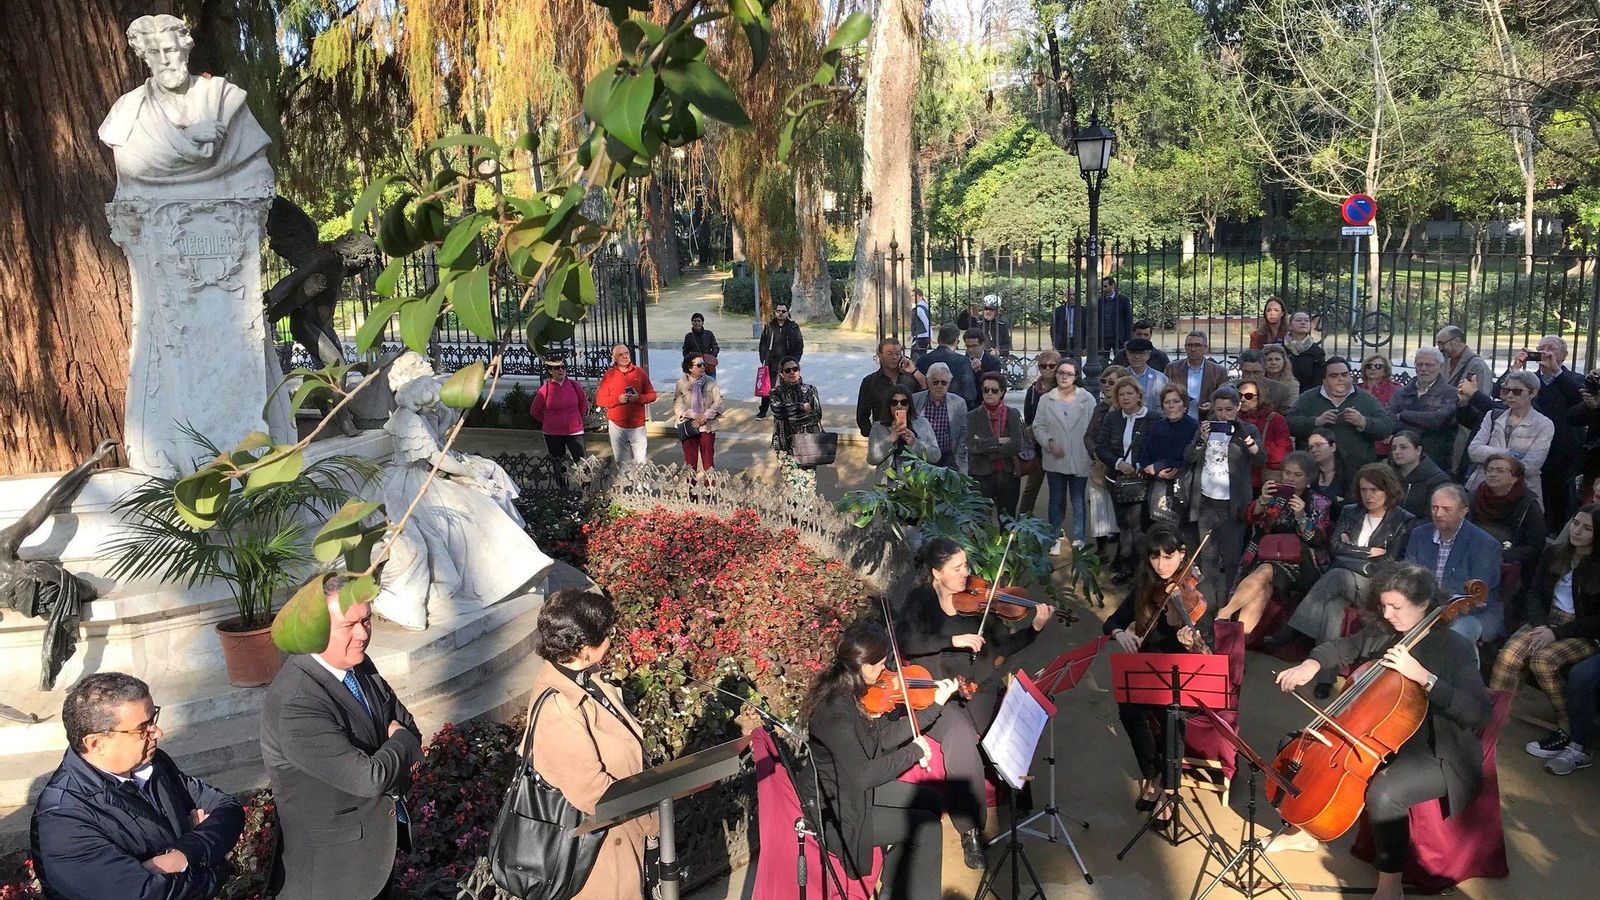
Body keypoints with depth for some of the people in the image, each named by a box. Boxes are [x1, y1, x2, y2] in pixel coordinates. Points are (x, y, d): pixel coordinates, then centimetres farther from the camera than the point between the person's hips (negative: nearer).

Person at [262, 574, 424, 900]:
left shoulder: (358, 663, -7)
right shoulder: (294, 705, -32)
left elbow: (407, 727, 4)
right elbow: (370, 777, -31)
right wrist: (400, 740, -13)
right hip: (331, 865, -7)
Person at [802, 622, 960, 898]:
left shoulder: (854, 691, -4)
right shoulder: (836, 712, -32)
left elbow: (885, 737, 5)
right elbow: (862, 775, -28)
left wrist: (937, 704, 3)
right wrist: (914, 751, -17)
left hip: (857, 788, 9)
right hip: (839, 811, -9)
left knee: (932, 801, 14)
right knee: (926, 828, -8)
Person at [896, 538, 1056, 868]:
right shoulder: (919, 600, -1)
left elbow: (1004, 646, 5)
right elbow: (905, 643, -15)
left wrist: (1035, 628, -10)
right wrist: (954, 640, -22)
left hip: (978, 690, 3)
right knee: (960, 736, -31)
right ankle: (970, 830, -18)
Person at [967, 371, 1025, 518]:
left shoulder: (1012, 415, 5)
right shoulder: (973, 416, 4)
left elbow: (1016, 447, -9)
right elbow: (972, 445, -12)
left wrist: (985, 445, -9)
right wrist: (999, 441, -12)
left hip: (1007, 474, 1)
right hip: (981, 475, -1)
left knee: (1007, 521, 6)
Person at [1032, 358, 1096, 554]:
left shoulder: (1087, 399, -2)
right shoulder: (1046, 400, 2)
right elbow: (1038, 426, 5)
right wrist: (1049, 442, -10)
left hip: (1080, 460, -1)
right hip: (1055, 460, 1)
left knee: (1078, 501, 8)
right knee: (1056, 500, 10)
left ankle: (1079, 539, 16)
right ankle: (1055, 540, 19)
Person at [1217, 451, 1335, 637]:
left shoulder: (1320, 504, 11)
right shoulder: (1275, 495, 17)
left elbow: (1317, 540, -3)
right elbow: (1250, 518, 0)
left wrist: (1301, 517, -20)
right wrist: (1262, 501, -21)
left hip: (1299, 564, -2)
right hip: (1267, 557, 2)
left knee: (1264, 572, -33)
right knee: (1261, 590, -31)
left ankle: (1223, 614, -37)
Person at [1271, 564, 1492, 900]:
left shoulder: (1453, 648, -19)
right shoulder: (1383, 634, 0)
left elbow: (1479, 714, -31)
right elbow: (1339, 649, 14)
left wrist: (1423, 676, -38)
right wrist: (1312, 664, -8)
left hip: (1436, 756, -8)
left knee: (1382, 794, -34)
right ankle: (1307, 829, 23)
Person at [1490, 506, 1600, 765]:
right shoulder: (1553, 552, 5)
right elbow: (1535, 593, 7)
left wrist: (1557, 634, -19)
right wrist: (1540, 626, -10)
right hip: (1548, 620, 4)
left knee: (1543, 659, -31)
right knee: (1508, 655, -24)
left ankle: (1570, 731, -14)